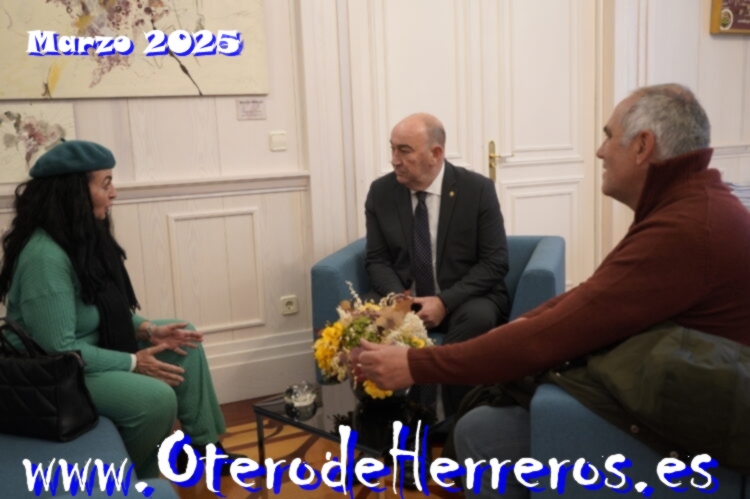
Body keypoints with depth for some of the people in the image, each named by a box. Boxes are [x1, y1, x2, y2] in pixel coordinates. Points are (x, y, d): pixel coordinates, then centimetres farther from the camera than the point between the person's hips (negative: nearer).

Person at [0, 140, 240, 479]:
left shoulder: (83, 234, 1)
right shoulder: (44, 256, -29)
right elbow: (59, 350, -28)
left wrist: (148, 330, -6)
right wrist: (132, 363, -20)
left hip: (96, 341, 10)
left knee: (184, 339, 5)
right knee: (158, 398, -25)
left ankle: (202, 445, 11)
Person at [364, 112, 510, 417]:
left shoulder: (477, 189, -8)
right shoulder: (380, 192, 0)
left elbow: (495, 262, -10)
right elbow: (377, 260, 3)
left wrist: (445, 302, -22)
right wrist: (399, 298, -18)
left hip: (464, 300, -2)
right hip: (405, 299, 2)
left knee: (478, 317, -36)